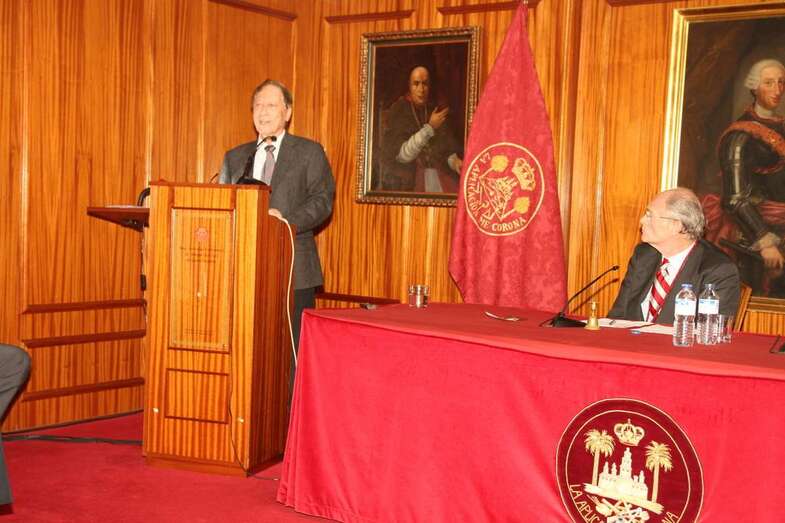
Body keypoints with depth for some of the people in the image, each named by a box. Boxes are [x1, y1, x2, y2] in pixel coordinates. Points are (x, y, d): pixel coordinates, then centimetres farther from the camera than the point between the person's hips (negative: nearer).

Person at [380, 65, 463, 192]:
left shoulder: (438, 110, 8)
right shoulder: (396, 112, -4)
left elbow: (448, 147, 11)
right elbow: (402, 155, -13)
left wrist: (454, 161, -12)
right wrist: (430, 128, -15)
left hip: (439, 174, 4)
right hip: (407, 181, -4)